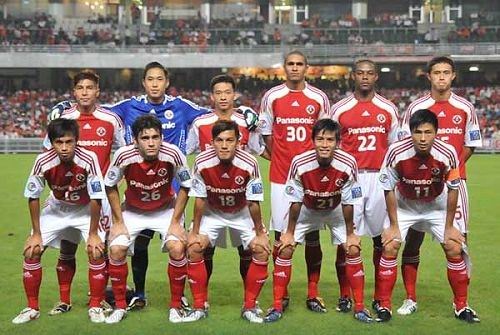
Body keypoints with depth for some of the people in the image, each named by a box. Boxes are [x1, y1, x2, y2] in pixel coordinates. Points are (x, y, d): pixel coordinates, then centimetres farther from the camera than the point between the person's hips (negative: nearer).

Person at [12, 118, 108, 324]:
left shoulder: (88, 159, -32)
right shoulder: (43, 162, -27)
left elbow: (96, 198, -23)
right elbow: (33, 197, -13)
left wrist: (93, 233, -19)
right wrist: (36, 234, -10)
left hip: (85, 210, -2)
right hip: (56, 209, 2)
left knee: (96, 252, -18)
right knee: (31, 251, -7)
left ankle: (95, 307, 1)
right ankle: (32, 308, 10)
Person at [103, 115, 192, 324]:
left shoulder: (173, 155, -28)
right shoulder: (123, 156, -27)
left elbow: (185, 186, -11)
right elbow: (110, 186, -9)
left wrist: (175, 222, -12)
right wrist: (118, 222, -9)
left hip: (166, 210, -1)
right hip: (132, 211, 1)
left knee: (177, 248, -21)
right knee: (116, 249, -16)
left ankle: (175, 306, -1)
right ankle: (120, 306, 5)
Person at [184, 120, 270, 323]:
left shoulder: (249, 164, -29)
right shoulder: (202, 163, -27)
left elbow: (253, 203, -19)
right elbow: (199, 199, -15)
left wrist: (259, 233, -11)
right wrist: (195, 232, -10)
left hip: (242, 214, 0)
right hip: (212, 213, 1)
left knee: (262, 250, -15)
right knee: (194, 248, -16)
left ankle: (249, 306, 1)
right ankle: (199, 307, -1)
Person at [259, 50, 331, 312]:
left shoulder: (319, 98, 4)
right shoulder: (272, 97, 4)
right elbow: (266, 132, 11)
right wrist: (281, 158, 6)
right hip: (280, 175, 0)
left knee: (313, 235, 2)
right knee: (281, 234, 2)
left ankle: (313, 294, 10)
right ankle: (281, 293, 12)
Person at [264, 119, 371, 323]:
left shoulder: (348, 164, -30)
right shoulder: (299, 163, -31)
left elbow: (348, 203, -18)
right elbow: (295, 202, -18)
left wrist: (350, 234, -9)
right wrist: (290, 232, -9)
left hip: (336, 211, 0)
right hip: (307, 210, 0)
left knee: (353, 250, -9)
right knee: (285, 249, -9)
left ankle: (359, 307, 4)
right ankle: (277, 306, 2)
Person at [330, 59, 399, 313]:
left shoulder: (388, 109, 8)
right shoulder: (339, 109, 4)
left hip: (379, 178, 1)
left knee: (381, 238, 5)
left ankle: (380, 296, 15)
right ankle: (345, 296, 9)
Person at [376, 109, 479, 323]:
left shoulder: (448, 153, -27)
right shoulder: (396, 152, -30)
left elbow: (453, 189, -12)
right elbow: (388, 189, -16)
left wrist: (449, 226, -8)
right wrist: (393, 225, -13)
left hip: (437, 207, 1)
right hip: (403, 207, -1)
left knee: (454, 249, -5)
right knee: (389, 247, -13)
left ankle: (461, 306, 12)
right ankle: (384, 306, -1)